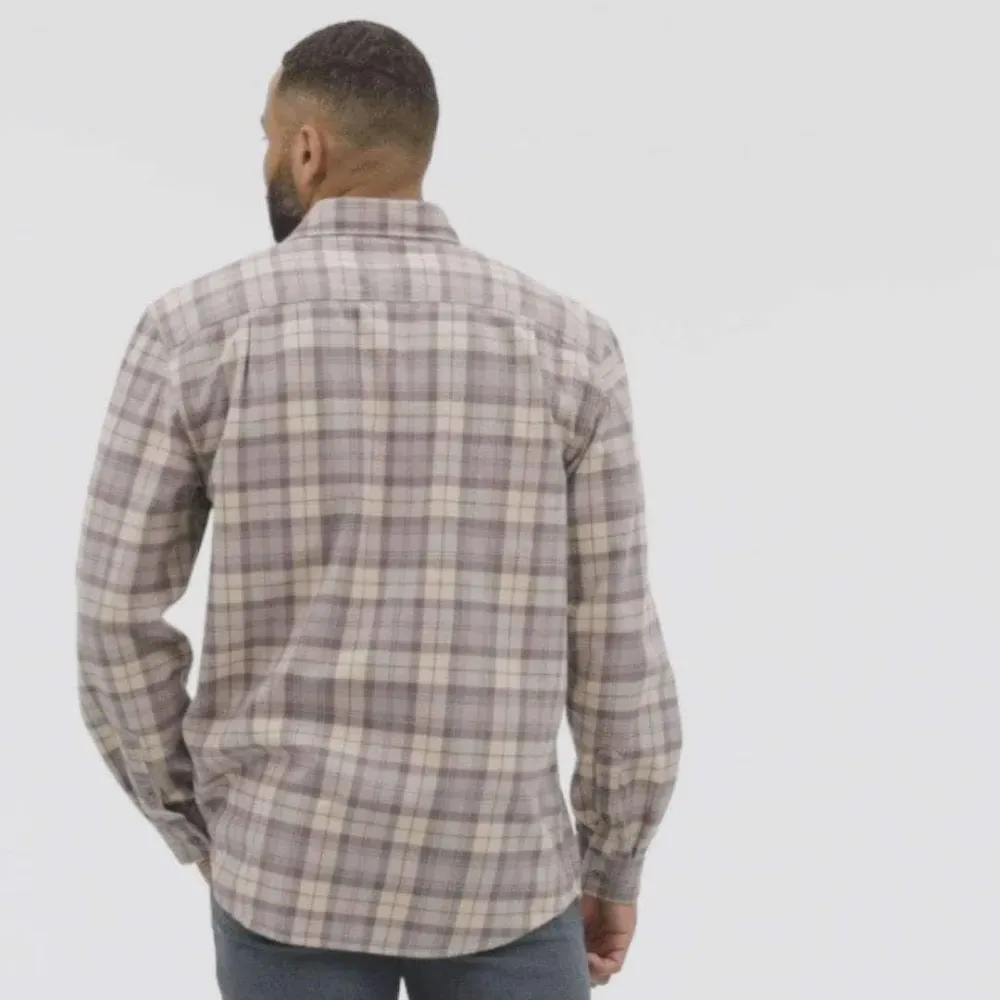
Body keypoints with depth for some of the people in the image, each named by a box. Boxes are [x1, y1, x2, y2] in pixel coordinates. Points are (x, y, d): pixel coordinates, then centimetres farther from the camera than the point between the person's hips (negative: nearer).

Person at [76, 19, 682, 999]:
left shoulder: (193, 331, -8)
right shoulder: (566, 341, -5)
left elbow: (116, 617, -5)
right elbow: (613, 641, -3)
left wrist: (200, 832, 10)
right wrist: (615, 869, 11)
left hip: (295, 858, 0)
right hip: (493, 868, 1)